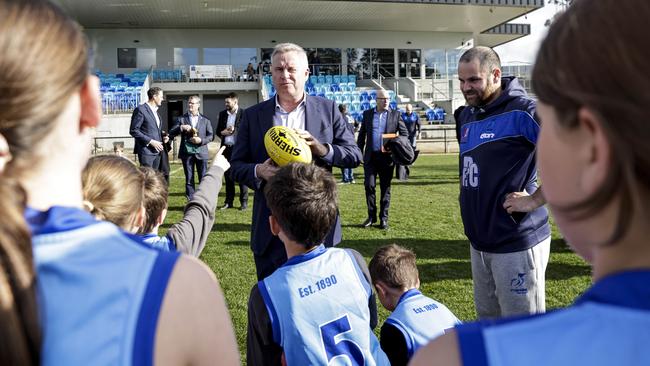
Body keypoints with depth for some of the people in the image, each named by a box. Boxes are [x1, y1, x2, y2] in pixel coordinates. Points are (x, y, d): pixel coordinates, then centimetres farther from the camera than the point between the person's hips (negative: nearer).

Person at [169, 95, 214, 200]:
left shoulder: (205, 120, 9)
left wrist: (201, 140, -12)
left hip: (201, 153, 0)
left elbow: (210, 135, 7)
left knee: (203, 179, 2)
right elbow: (171, 133, 1)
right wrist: (181, 128, -17)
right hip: (187, 152, 0)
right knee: (189, 179, 4)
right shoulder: (181, 119, 8)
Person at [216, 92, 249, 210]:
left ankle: (244, 202, 7)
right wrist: (222, 133, -6)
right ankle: (229, 201, 17)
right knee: (228, 175, 10)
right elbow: (218, 130, 15)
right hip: (226, 148, 5)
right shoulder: (222, 114, 12)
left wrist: (234, 130, -13)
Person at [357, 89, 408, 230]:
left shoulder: (395, 114, 5)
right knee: (369, 185, -5)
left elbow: (404, 133, 6)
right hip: (370, 157, 1)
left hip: (387, 157, -1)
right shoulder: (367, 114, 9)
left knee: (385, 188, 4)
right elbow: (361, 135, 13)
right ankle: (371, 216, 10)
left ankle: (383, 218, 13)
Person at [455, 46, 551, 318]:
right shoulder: (467, 116, 12)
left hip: (517, 243, -8)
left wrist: (535, 200, -20)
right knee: (487, 321, 21)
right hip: (479, 241, 8)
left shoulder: (522, 111, -14)